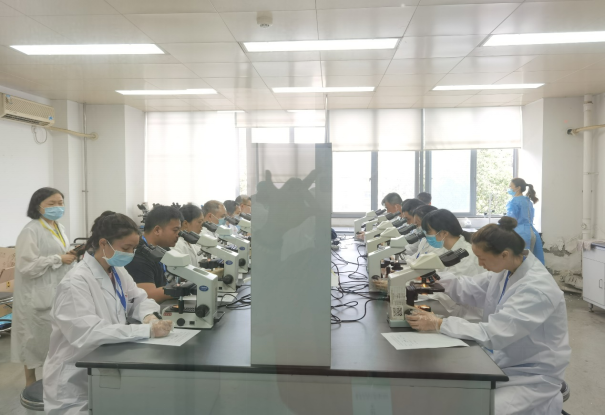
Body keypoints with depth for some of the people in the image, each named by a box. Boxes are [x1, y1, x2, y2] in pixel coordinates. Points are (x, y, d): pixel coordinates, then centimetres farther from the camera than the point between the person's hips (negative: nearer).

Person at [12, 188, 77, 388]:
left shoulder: (60, 229, 12)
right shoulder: (30, 231, -14)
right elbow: (27, 266, -21)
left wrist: (70, 256, 1)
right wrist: (59, 259, -18)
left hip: (57, 292, 7)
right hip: (37, 296, -7)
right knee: (34, 338, 5)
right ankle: (31, 382, 21)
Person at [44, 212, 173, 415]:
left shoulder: (117, 272, 4)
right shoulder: (75, 283, -22)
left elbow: (139, 298, 13)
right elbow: (90, 333, -32)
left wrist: (149, 316, -11)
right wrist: (148, 330, -34)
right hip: (77, 383, -7)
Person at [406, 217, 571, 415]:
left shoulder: (537, 288, -29)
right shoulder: (508, 269, -4)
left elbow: (492, 334, -32)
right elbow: (471, 288, 7)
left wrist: (438, 324, -30)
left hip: (532, 376, -7)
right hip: (504, 362, 7)